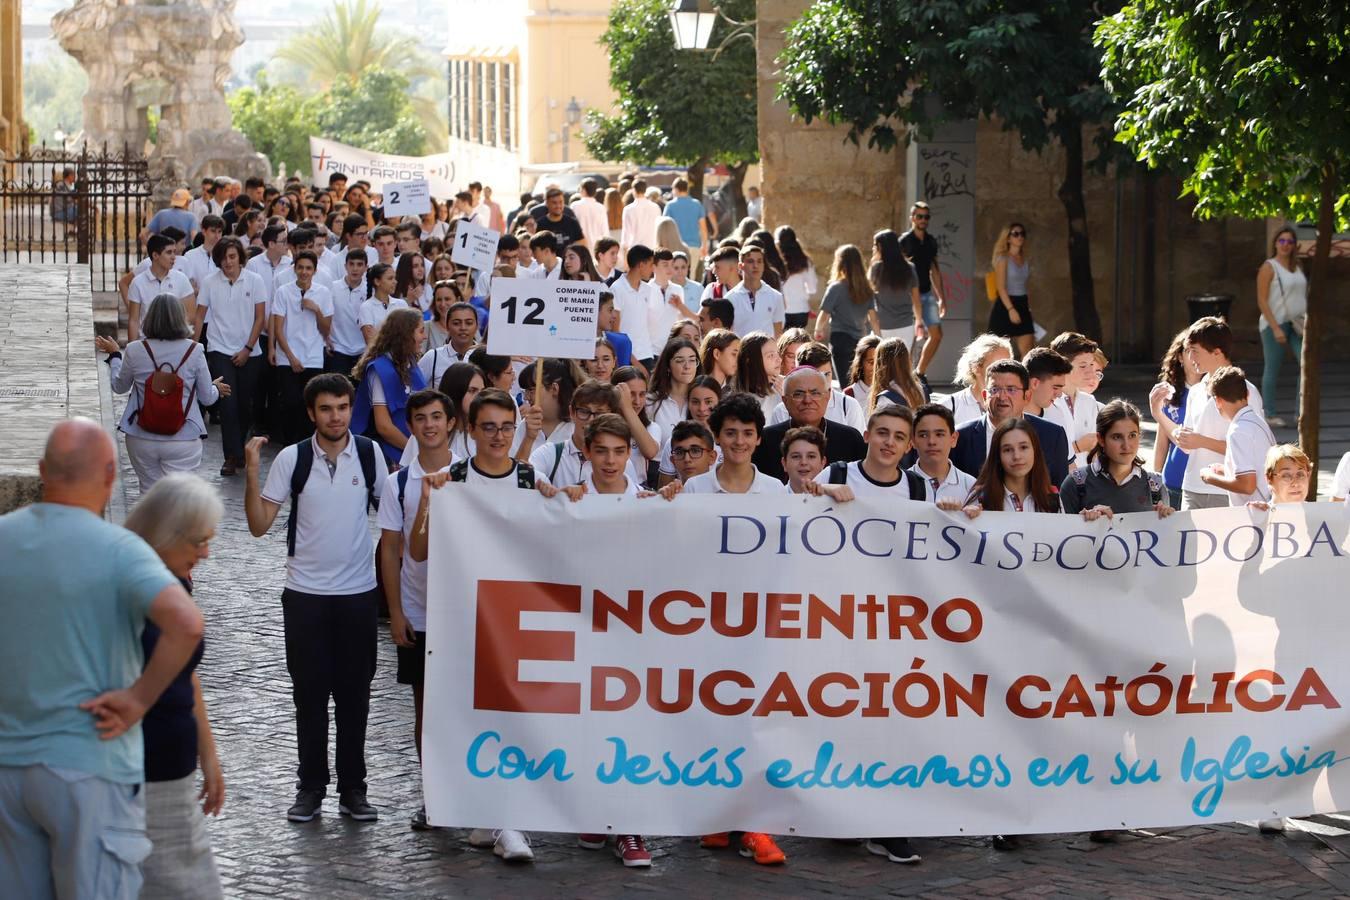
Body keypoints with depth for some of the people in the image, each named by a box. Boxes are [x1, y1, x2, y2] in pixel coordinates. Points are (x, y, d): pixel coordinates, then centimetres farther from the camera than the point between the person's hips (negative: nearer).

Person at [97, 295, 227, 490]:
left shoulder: (135, 351, -6)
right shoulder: (194, 351, -9)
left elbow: (119, 387, 12)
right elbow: (207, 398, 1)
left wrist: (113, 355, 28)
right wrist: (216, 388, 25)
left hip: (141, 439, 2)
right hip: (183, 441, -2)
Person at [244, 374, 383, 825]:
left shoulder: (370, 453, -3)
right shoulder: (292, 459, -5)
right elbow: (259, 525, -5)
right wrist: (251, 474, -17)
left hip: (358, 591, 1)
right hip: (306, 593, -1)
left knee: (354, 692, 6)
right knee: (309, 692, 5)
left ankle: (353, 788, 16)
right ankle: (310, 787, 15)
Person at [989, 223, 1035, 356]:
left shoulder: (1025, 261, 13)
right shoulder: (1003, 259, -5)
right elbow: (1001, 287, -12)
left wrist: (1029, 308, 13)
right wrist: (1011, 309, -21)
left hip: (1022, 306, 6)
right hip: (1005, 306, -6)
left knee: (1027, 353, -3)